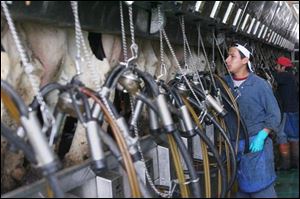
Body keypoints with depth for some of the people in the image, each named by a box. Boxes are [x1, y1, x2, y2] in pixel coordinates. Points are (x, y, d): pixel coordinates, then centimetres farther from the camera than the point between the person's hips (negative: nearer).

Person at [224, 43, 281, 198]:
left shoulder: (260, 84, -8)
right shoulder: (224, 83, 0)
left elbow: (274, 114, -5)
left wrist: (261, 136, -14)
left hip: (256, 143, -4)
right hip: (234, 144, 4)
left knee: (260, 186, 1)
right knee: (240, 184, 17)